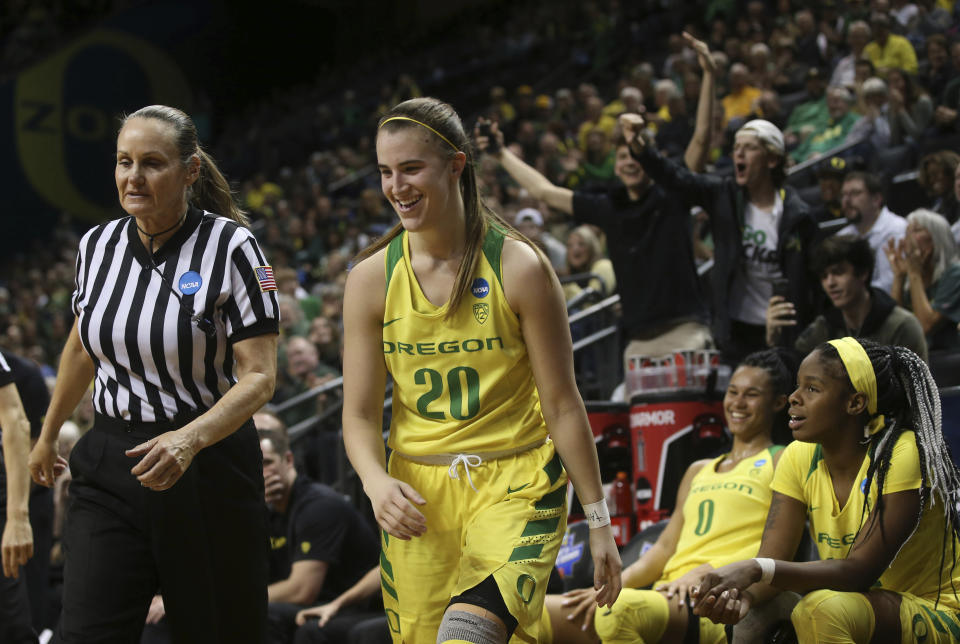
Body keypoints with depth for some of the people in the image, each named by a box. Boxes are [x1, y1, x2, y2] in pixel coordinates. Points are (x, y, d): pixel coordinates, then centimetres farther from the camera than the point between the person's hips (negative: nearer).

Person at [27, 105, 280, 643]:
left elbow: (259, 377, -15)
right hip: (109, 466, 4)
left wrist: (190, 439, -31)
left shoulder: (231, 247, -12)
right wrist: (49, 433, 32)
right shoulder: (98, 245, 3)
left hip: (208, 465, -4)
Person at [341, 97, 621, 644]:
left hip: (516, 484, -4)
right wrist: (377, 481, -19)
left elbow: (561, 403, -4)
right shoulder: (371, 277, 0)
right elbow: (360, 414, 3)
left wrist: (599, 521, -2)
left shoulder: (519, 267, -8)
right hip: (416, 495, 4)